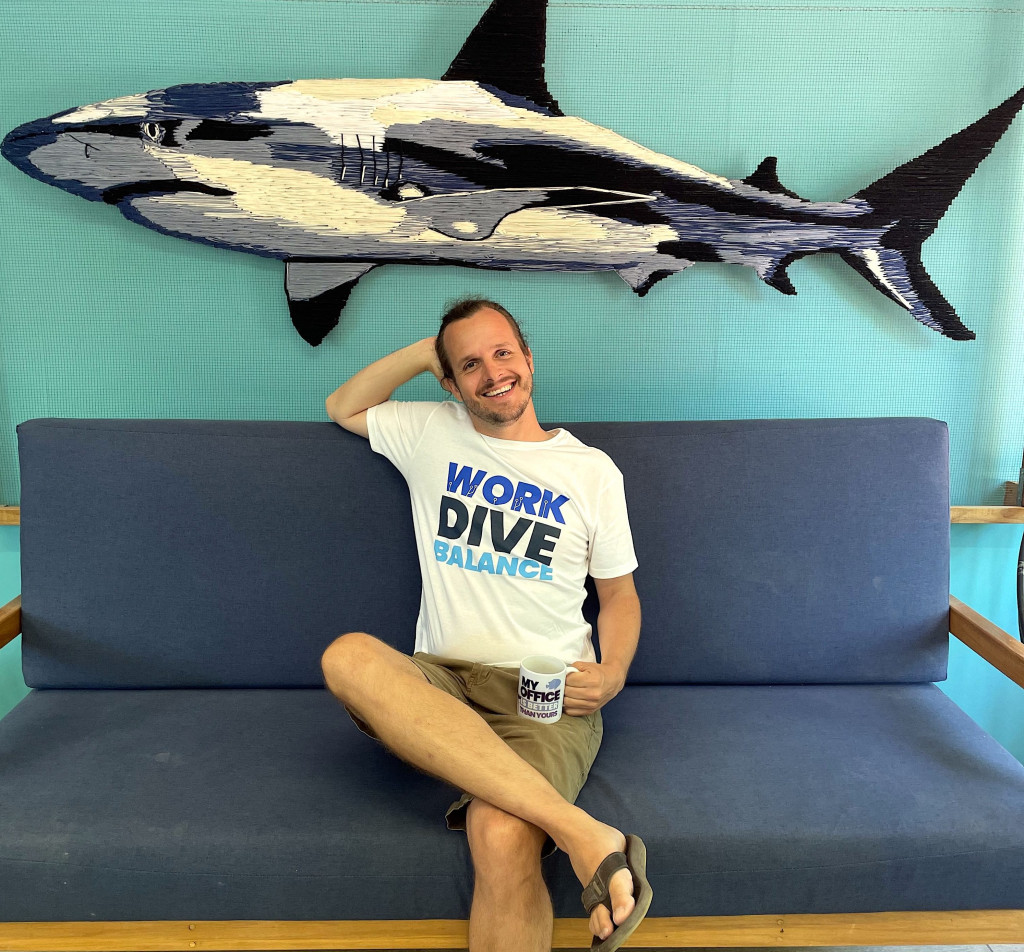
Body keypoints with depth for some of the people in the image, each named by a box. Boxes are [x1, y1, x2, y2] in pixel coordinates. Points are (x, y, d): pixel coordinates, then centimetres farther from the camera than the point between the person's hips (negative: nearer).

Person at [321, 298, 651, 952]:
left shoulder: (592, 470, 11)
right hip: (438, 684, 3)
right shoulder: (431, 434, 15)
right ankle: (577, 828, -38)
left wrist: (613, 673, -4)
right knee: (349, 657, -35)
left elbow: (620, 595, 17)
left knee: (502, 838, -36)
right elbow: (342, 407, 29)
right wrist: (425, 352, 15)